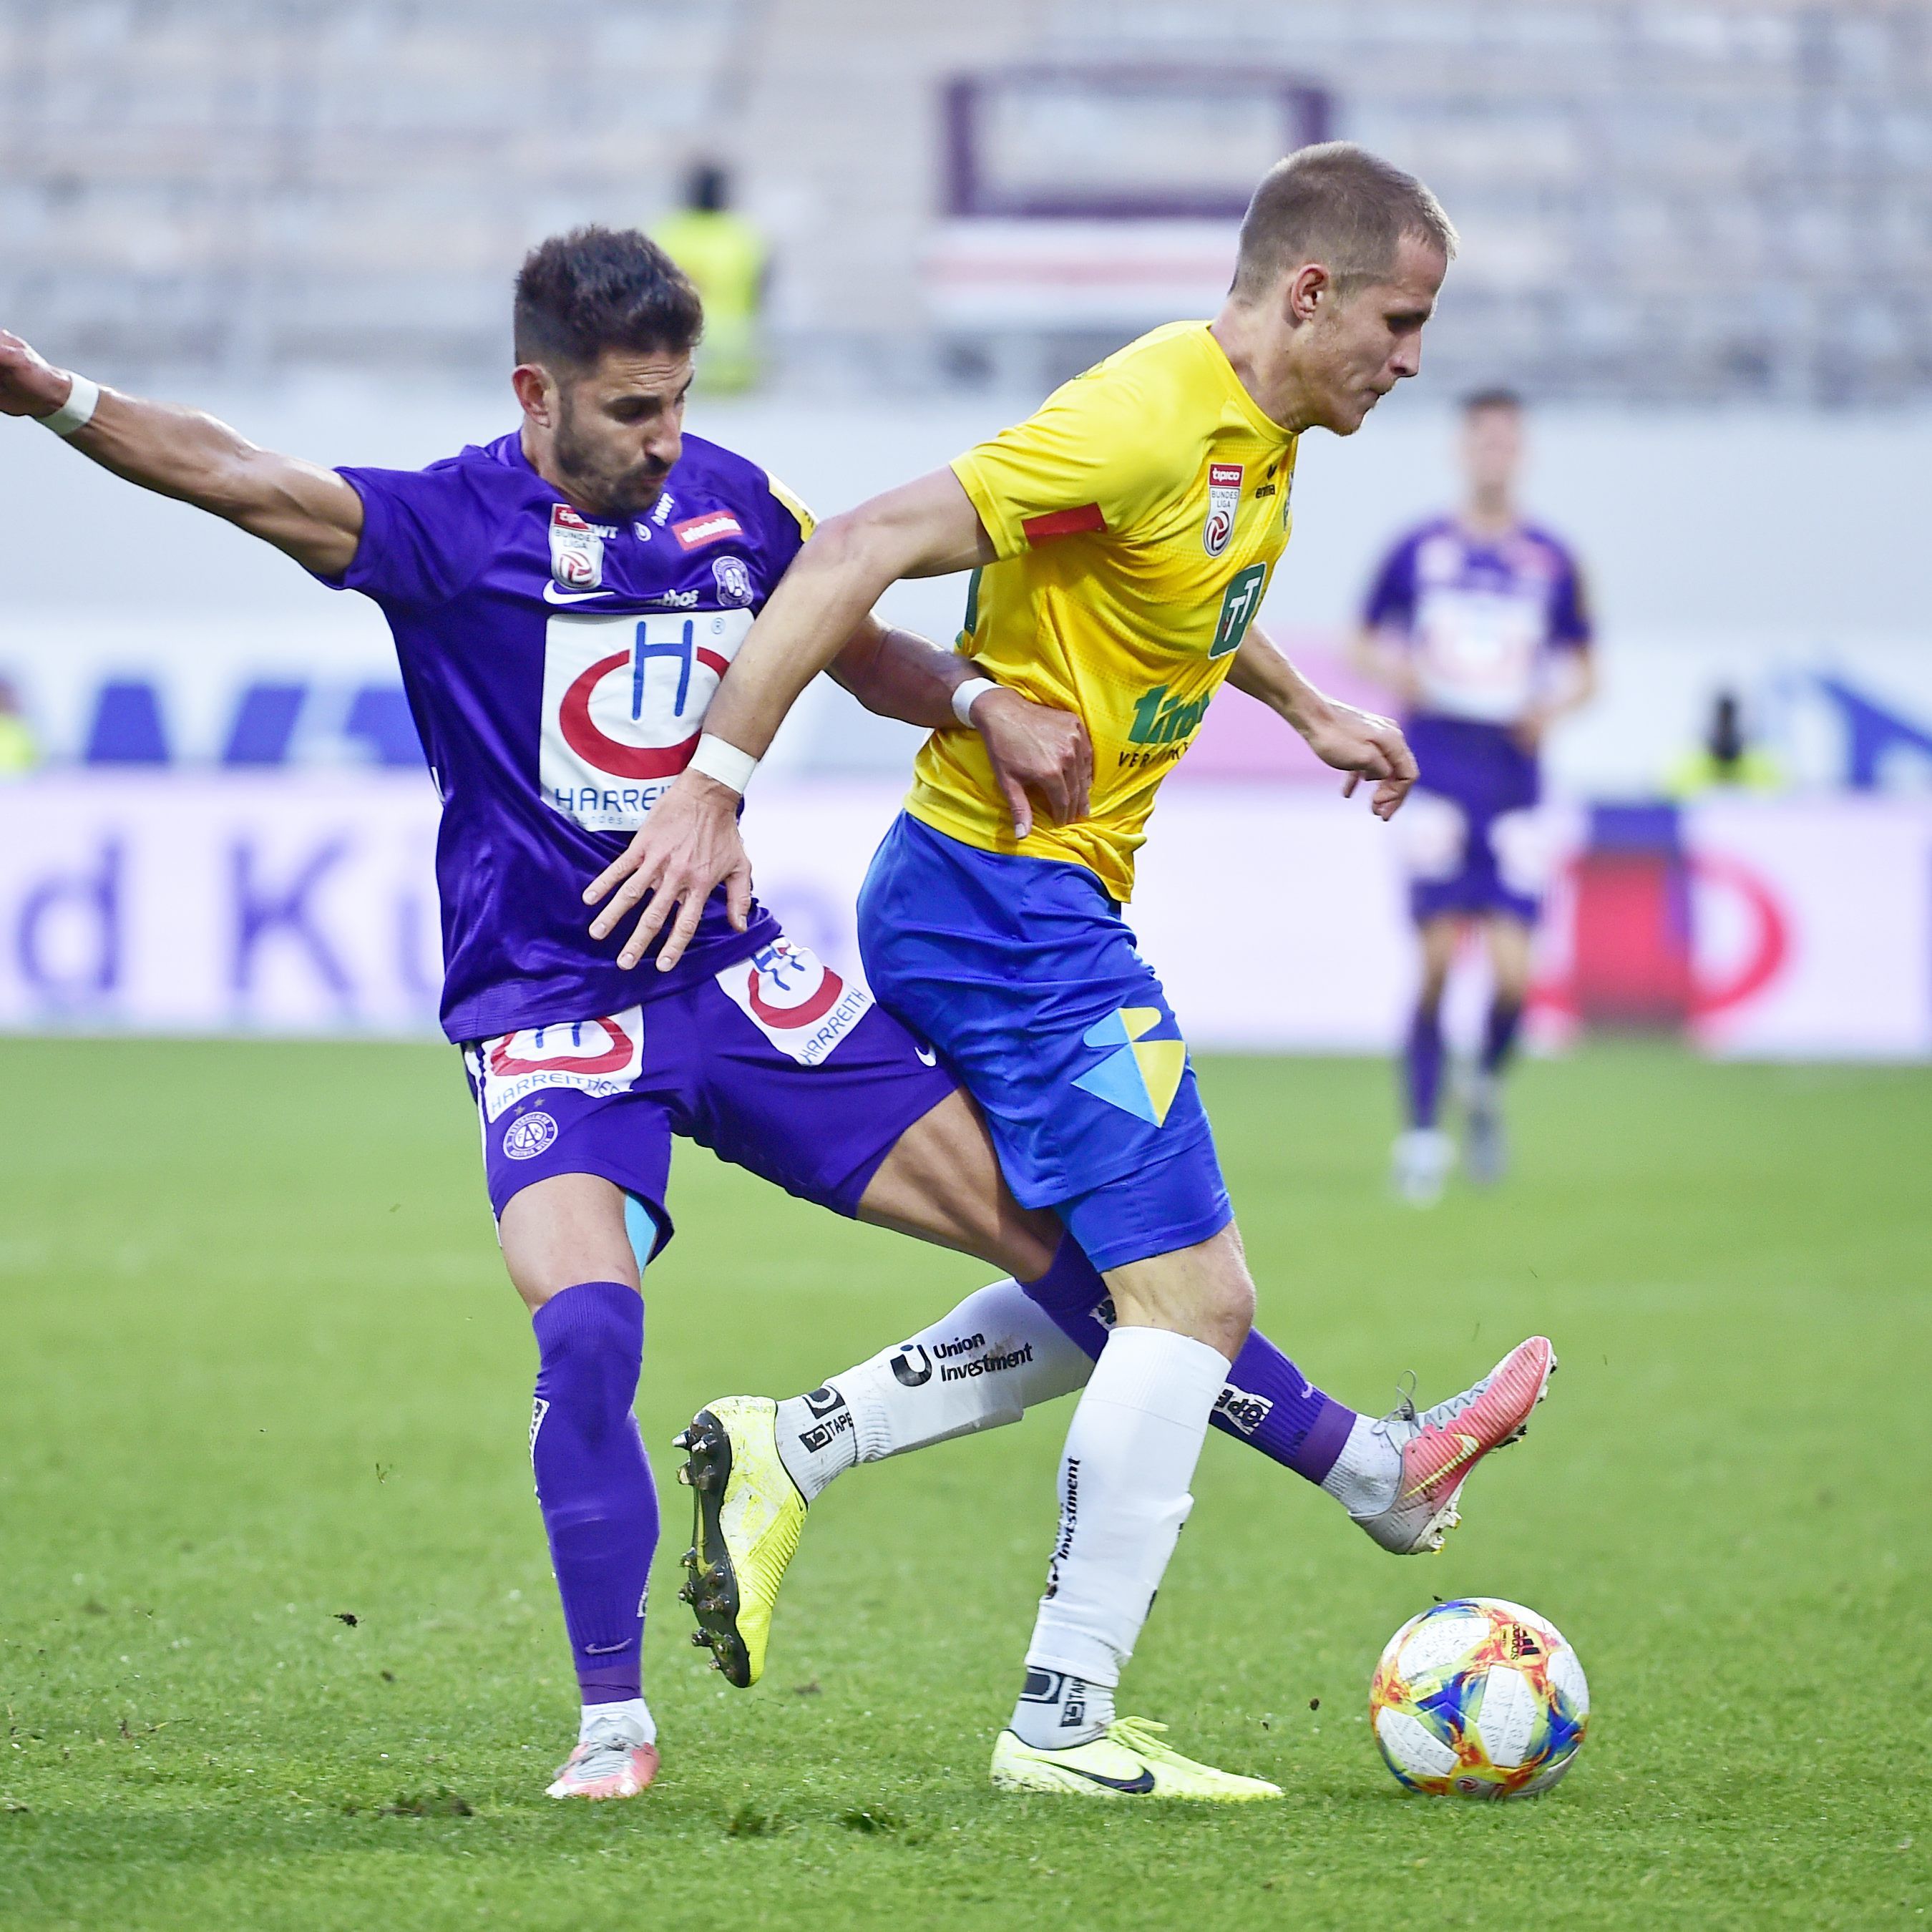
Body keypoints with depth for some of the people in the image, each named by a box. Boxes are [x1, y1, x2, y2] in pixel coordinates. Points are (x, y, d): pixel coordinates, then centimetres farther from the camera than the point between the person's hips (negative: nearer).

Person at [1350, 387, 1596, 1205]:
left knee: (1512, 973, -7)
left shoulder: (1552, 562, 7)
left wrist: (1555, 705, -6)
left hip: (1514, 779, 1)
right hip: (1436, 772, -1)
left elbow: (1582, 670, 15)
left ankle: (1487, 1084, 24)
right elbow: (1364, 641, 13)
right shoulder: (1419, 549, 4)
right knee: (1438, 956, -10)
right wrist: (1393, 669, -9)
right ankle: (1422, 1132, 1)